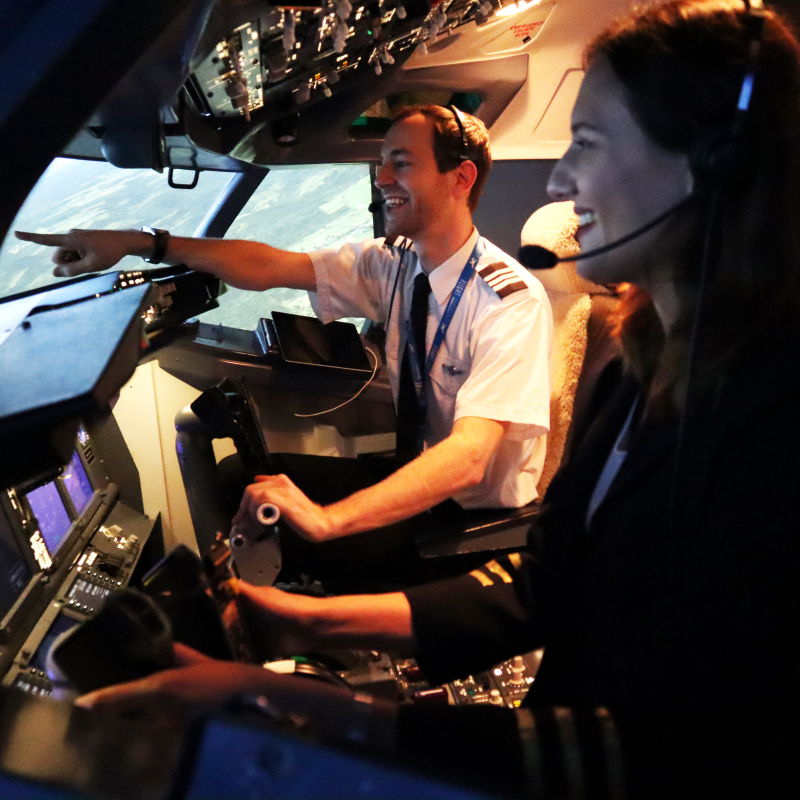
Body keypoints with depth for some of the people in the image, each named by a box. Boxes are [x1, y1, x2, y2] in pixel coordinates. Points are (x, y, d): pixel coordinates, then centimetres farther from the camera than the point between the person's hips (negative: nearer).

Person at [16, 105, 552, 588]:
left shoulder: (513, 302, -25)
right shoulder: (394, 263, -3)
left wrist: (326, 519, -47)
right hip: (415, 475, 7)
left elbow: (466, 459, -36)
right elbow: (270, 268, -6)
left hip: (478, 515, -6)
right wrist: (139, 243, -15)